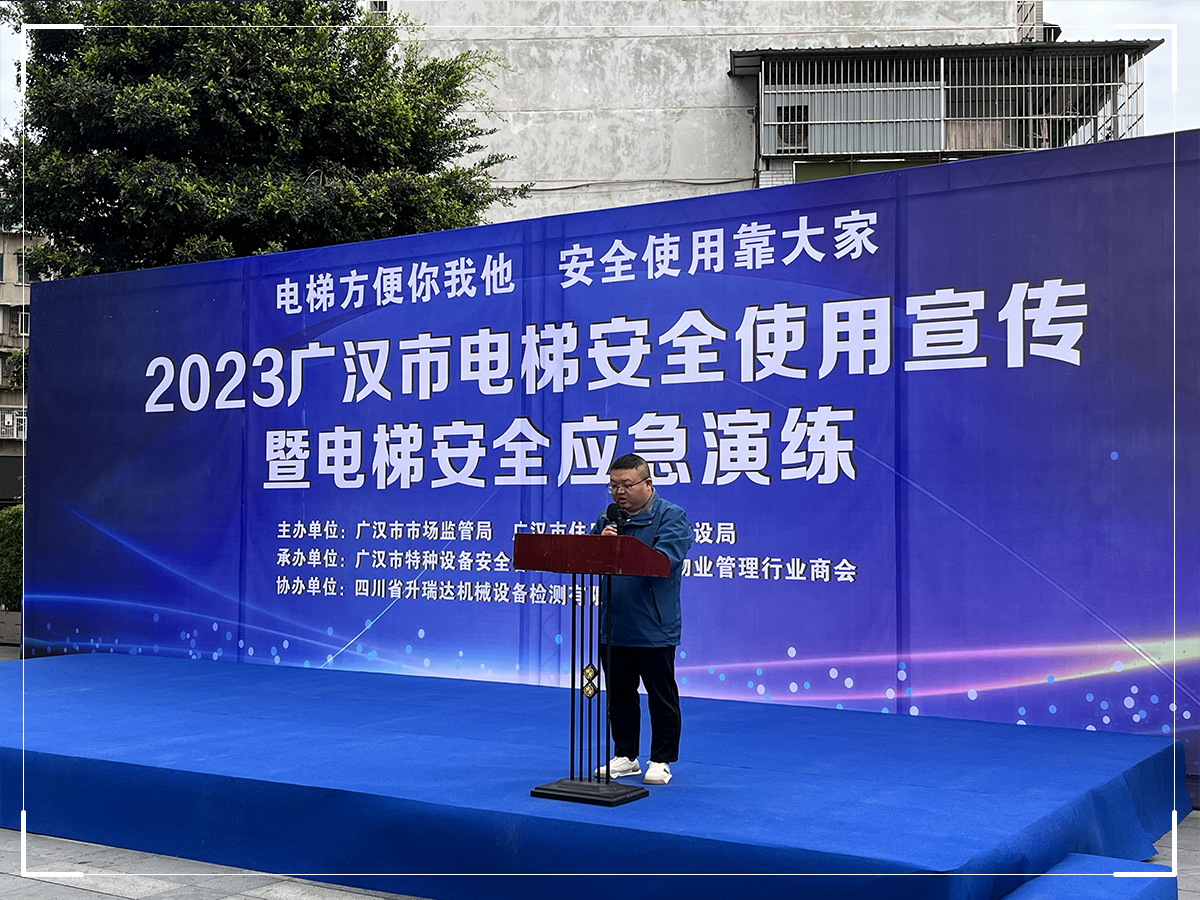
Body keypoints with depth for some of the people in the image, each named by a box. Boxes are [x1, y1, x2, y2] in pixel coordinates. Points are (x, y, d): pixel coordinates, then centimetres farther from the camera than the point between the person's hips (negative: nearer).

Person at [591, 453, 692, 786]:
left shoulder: (671, 517, -6)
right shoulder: (608, 518, 13)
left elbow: (664, 559, -21)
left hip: (654, 630, -6)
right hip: (613, 627, 6)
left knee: (661, 697, 5)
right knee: (619, 695, 14)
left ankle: (661, 761, 16)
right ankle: (625, 756, 27)